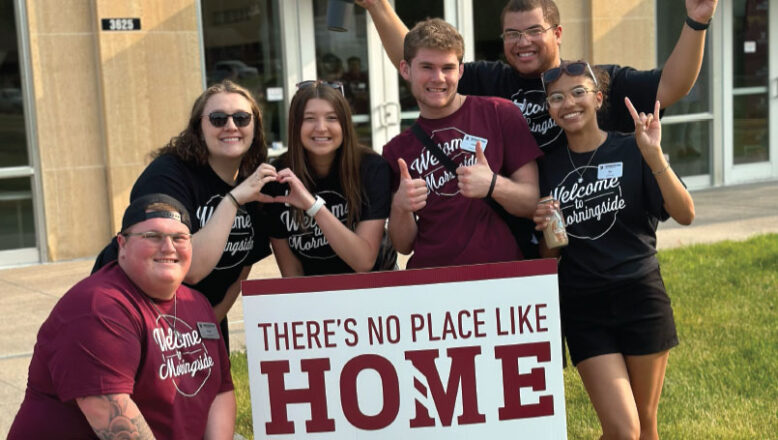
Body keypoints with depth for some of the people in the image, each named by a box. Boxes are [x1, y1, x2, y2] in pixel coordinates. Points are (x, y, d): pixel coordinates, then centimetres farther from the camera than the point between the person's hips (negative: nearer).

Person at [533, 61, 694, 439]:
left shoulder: (631, 151, -3)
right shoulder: (548, 167, 5)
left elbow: (685, 214, -15)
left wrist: (653, 155, -25)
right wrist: (547, 232, -10)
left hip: (639, 298, -1)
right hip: (583, 309, 1)